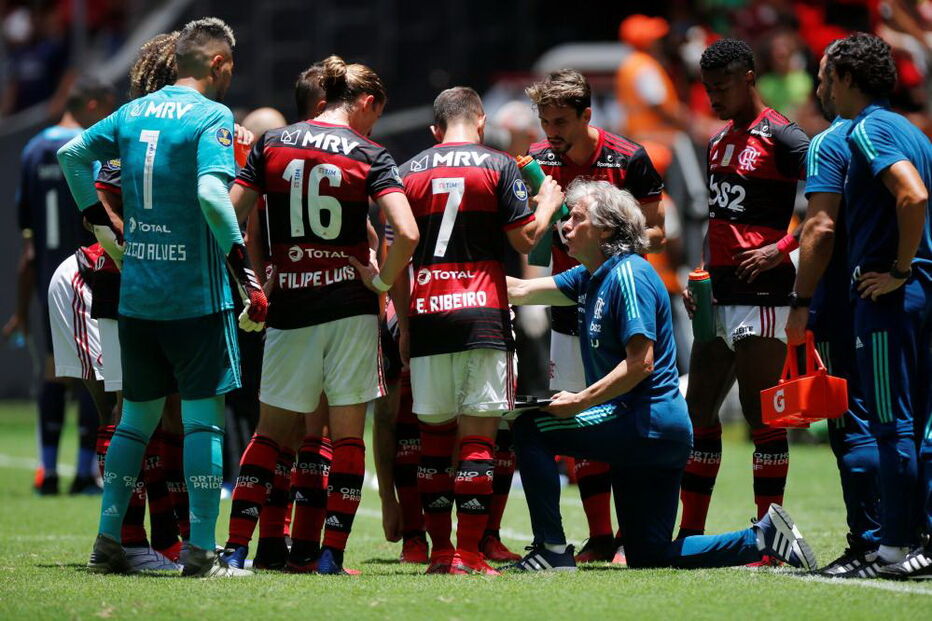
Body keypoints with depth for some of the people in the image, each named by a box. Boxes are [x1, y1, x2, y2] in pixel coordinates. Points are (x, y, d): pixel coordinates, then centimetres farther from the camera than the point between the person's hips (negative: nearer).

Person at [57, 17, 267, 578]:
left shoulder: (134, 113, 11)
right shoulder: (212, 116, -10)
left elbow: (72, 153, 20)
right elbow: (212, 194, -23)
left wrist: (100, 223, 23)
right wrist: (246, 270, -18)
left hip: (136, 293, 6)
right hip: (196, 294, -6)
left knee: (138, 415, 15)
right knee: (204, 416, -2)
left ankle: (108, 539, 15)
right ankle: (202, 551, -4)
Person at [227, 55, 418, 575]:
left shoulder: (271, 145, 5)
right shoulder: (370, 156, -4)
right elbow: (407, 233, -17)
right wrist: (383, 281, -3)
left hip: (290, 306, 3)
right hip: (350, 305, -2)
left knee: (272, 429, 11)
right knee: (348, 432, 4)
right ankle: (331, 552, -1)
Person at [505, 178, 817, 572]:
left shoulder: (627, 275, -13)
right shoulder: (591, 277, 16)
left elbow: (640, 363, -20)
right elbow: (519, 291, 18)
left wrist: (580, 402, -20)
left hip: (648, 427, -10)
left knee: (531, 429, -9)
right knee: (650, 556, 9)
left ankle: (552, 549, -10)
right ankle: (763, 538, 8)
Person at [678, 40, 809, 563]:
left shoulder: (780, 137, -9)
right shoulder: (720, 142, 18)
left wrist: (781, 250, -19)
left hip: (762, 294, -9)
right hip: (719, 296, 9)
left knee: (763, 416, -7)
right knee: (699, 412, 10)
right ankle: (691, 533, 15)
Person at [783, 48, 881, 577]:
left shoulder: (830, 144, -9)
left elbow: (822, 227, -16)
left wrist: (801, 303, -14)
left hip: (848, 297, -7)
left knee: (855, 424, -5)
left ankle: (869, 545, -8)